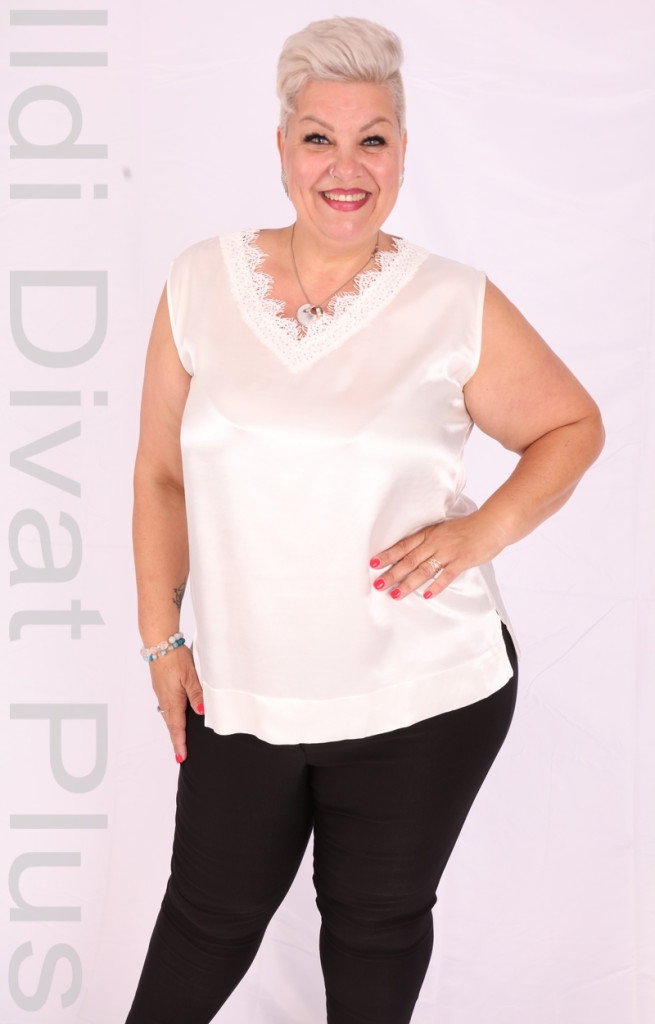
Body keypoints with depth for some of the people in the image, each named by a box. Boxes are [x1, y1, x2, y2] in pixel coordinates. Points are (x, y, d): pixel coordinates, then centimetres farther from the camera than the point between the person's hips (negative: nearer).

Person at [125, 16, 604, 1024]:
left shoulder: (456, 306, -6)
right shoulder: (202, 281, 0)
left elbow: (571, 426, 5)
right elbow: (162, 470, 7)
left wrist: (482, 530, -12)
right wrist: (161, 638, 4)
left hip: (423, 696, -1)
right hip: (241, 690, 2)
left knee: (377, 919, 17)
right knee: (211, 910, 17)